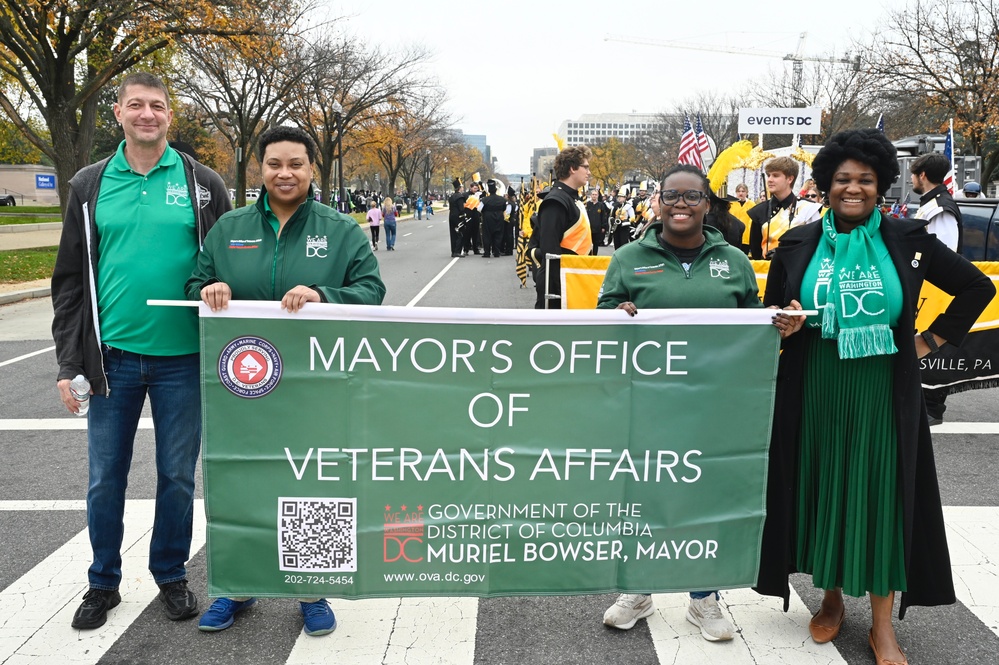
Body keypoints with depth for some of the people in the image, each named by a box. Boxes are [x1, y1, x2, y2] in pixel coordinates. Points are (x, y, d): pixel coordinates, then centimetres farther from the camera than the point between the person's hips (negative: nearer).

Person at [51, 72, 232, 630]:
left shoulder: (202, 184, 2)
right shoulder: (91, 186, 5)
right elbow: (70, 281, 7)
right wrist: (69, 363, 1)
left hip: (183, 359, -1)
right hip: (113, 358, 1)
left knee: (178, 476, 10)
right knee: (106, 478, 10)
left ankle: (171, 575, 29)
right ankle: (104, 582, 29)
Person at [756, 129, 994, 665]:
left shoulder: (906, 240, -1)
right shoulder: (797, 245, 1)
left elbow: (977, 287, 8)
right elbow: (769, 314, 8)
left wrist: (930, 341, 2)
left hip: (883, 394, -1)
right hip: (816, 394, 1)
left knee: (882, 496, 4)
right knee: (822, 491, 9)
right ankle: (832, 600, 29)